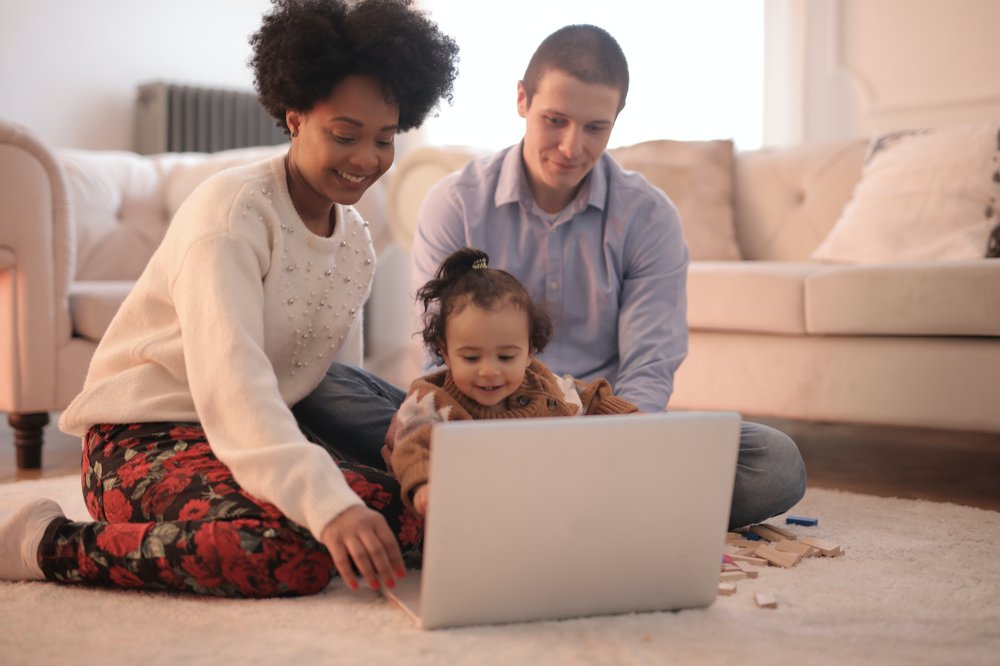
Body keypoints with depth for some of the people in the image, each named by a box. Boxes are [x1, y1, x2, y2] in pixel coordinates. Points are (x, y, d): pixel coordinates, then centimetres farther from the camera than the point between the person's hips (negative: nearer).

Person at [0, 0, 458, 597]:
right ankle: (53, 545, -14)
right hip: (143, 441, -8)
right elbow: (230, 375, -30)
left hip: (263, 440, 8)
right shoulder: (231, 211, -15)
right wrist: (327, 503, -42)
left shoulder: (356, 243, 11)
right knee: (294, 553, -36)